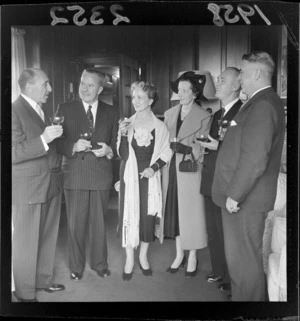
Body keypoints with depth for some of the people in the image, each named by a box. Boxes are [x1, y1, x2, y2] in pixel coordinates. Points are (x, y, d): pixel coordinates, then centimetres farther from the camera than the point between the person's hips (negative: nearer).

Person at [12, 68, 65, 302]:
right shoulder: (15, 111, -13)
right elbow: (14, 153, -20)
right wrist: (43, 139, -27)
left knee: (48, 237, 17)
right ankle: (25, 293, 23)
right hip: (28, 188, -8)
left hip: (51, 184, 8)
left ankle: (43, 279, 35)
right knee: (26, 242, 6)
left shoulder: (41, 110, 14)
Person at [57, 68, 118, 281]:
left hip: (101, 175, 1)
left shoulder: (111, 112, 8)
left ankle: (100, 263, 31)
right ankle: (76, 266, 26)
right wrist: (74, 146, -20)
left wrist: (108, 150, -12)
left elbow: (116, 143, 9)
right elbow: (58, 143, -1)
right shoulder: (66, 109, 3)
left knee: (99, 223, 12)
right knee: (75, 224, 6)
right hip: (75, 174, -1)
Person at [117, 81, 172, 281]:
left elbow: (166, 153, 4)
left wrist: (154, 167, -11)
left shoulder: (160, 126, 0)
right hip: (130, 175, 0)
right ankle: (130, 260, 15)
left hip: (150, 176, 0)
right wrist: (123, 135, -18)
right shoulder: (127, 124, 1)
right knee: (129, 214, 1)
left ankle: (143, 257, 25)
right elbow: (123, 154, -3)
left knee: (148, 215, 5)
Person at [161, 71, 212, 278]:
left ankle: (192, 257, 20)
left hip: (190, 170, -4)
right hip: (171, 169, 5)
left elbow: (201, 149, -6)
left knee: (191, 212, 2)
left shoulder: (203, 116, -4)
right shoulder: (169, 113, 11)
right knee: (174, 211, 9)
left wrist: (182, 147, -19)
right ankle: (179, 254, 25)